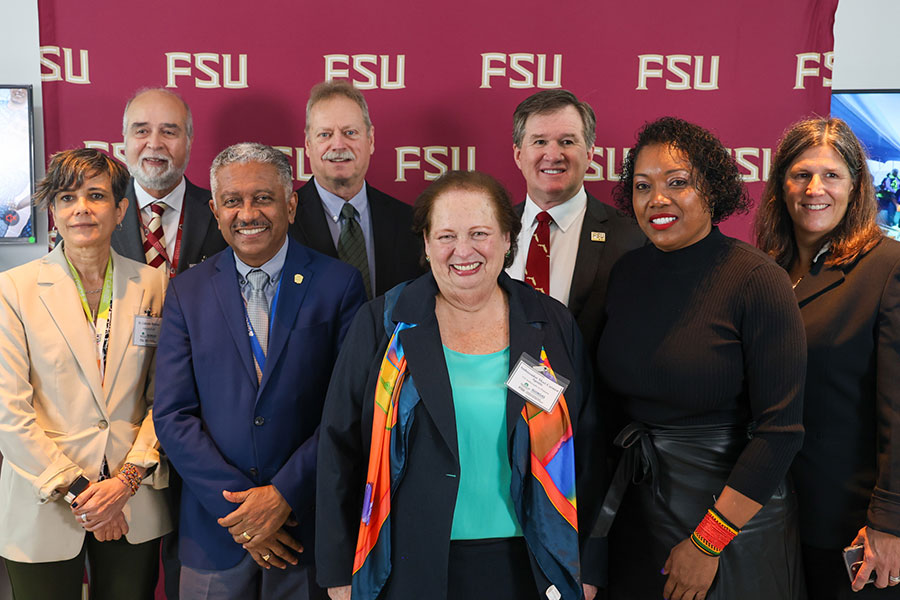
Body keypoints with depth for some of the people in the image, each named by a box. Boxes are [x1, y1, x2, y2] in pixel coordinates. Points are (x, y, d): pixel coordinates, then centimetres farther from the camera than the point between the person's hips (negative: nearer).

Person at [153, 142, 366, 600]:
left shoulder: (339, 284, -4)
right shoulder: (187, 292, 3)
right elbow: (172, 415, -2)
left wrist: (285, 493, -13)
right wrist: (235, 503, -11)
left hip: (309, 522, -1)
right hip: (215, 529, 2)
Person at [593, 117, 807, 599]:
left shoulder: (756, 280, -17)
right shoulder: (626, 272, -1)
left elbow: (780, 429, -19)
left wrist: (706, 543, -17)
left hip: (734, 516, -4)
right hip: (637, 507, 5)